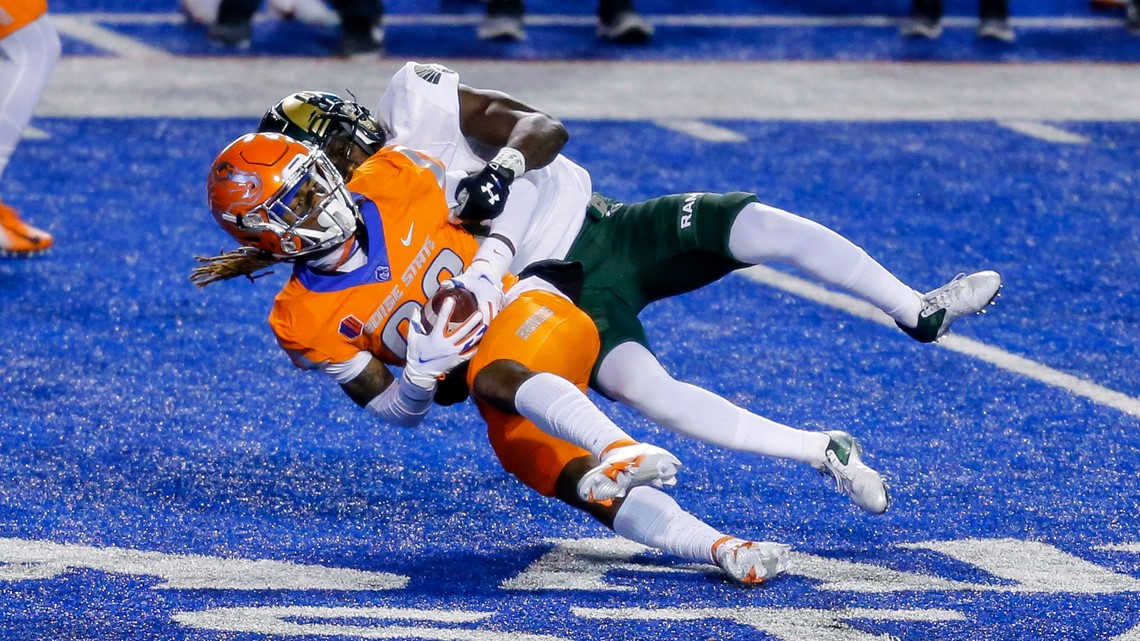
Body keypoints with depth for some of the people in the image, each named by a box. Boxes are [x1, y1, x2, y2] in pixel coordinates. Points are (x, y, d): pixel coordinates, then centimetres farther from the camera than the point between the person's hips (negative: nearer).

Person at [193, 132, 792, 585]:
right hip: (508, 408, 2)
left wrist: (482, 275, -1)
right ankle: (719, 548, -37)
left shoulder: (389, 181, -3)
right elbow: (396, 411, 0)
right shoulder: (306, 320, -3)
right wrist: (422, 370, -19)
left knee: (493, 378, -37)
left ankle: (623, 453, -60)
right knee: (582, 485, -24)